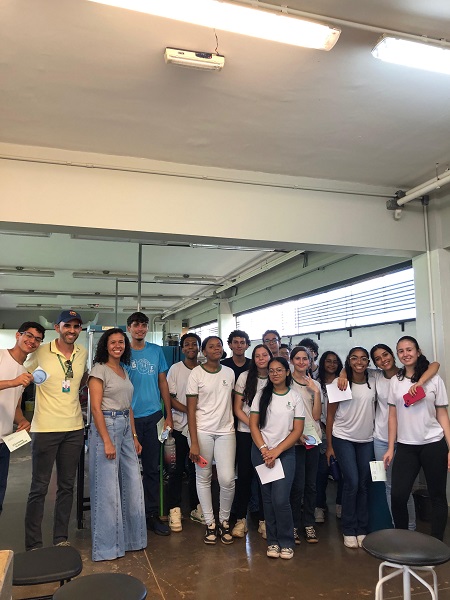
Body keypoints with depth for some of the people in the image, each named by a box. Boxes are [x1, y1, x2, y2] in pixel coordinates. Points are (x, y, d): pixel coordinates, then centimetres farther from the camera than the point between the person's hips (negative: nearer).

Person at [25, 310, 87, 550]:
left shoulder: (82, 353, 4)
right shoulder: (40, 353, -9)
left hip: (74, 428, 4)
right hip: (45, 429, -4)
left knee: (67, 486, 13)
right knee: (39, 487, 5)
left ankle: (61, 538, 27)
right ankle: (33, 544, 18)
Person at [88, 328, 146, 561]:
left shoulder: (124, 371, 15)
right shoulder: (99, 369, -7)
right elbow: (96, 407, -13)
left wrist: (134, 436, 13)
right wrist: (107, 441, -18)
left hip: (125, 428, 8)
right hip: (106, 427, -7)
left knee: (133, 484, 10)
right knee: (108, 487, 0)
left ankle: (131, 537, 26)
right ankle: (107, 546, 14)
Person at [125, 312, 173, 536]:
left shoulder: (156, 351, 7)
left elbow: (163, 383, 9)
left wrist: (168, 415, 5)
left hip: (153, 416, 3)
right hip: (130, 417, -2)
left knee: (152, 468, 9)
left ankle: (152, 514, 21)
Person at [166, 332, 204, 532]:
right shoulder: (175, 369, 0)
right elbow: (170, 398, -4)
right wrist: (188, 410, -17)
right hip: (180, 426, -2)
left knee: (196, 468, 11)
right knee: (177, 469, 3)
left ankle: (195, 508, 24)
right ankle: (175, 510, 14)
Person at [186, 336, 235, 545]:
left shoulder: (230, 373, 6)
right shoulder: (196, 373, -4)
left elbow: (234, 401, 13)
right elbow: (191, 410, -5)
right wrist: (194, 442, -10)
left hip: (226, 430, 2)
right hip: (203, 431, -2)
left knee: (227, 479, -4)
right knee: (203, 477, 5)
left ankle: (224, 520, 19)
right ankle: (210, 523, 22)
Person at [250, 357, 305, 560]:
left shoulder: (295, 397, 1)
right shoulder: (261, 394, 3)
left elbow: (297, 430, -2)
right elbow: (253, 425, 2)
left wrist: (276, 451, -10)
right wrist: (264, 450, -9)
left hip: (285, 452, -1)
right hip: (261, 452, 2)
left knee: (280, 499, -10)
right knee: (268, 498, 6)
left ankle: (286, 542, 10)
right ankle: (273, 541, 21)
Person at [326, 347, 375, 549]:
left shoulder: (373, 382, 0)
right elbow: (330, 415, -5)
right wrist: (329, 445, -5)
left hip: (367, 439, 3)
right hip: (343, 438, -3)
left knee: (364, 484, 6)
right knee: (352, 483, -6)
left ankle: (361, 529, 20)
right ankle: (349, 531, 10)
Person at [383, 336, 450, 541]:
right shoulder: (395, 381, 7)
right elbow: (393, 416, 8)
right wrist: (390, 448, 5)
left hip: (433, 445, -1)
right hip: (406, 446, 2)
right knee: (397, 495, -5)